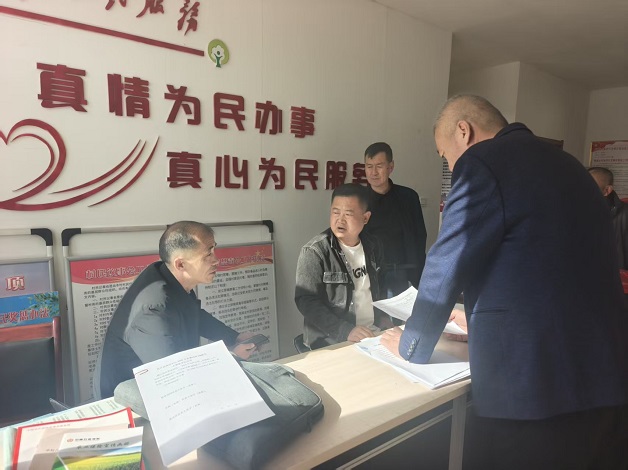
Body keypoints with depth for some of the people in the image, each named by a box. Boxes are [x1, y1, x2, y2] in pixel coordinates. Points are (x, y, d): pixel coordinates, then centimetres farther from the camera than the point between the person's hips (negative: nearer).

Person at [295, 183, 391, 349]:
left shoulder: (373, 246, 6)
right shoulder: (314, 251, -12)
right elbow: (306, 301, -17)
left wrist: (383, 317, 6)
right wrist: (346, 331, -24)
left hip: (373, 333, 6)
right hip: (331, 342, -6)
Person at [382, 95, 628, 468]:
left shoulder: (482, 162, -11)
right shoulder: (564, 163, 14)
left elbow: (445, 269, -10)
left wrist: (411, 345, 6)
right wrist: (478, 318, 30)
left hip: (537, 388, -8)